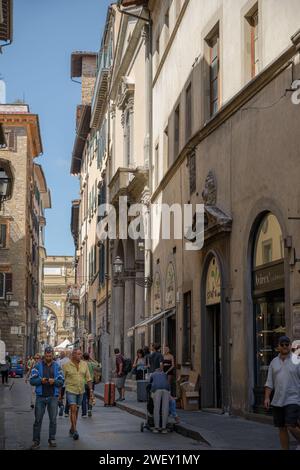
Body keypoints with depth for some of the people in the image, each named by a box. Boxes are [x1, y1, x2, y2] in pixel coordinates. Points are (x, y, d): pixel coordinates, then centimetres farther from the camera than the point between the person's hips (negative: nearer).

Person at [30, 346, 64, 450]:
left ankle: (52, 439, 14)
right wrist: (41, 380, -20)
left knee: (53, 419, 4)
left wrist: (54, 381, -17)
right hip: (40, 396, -1)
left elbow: (61, 382, 4)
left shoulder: (57, 367, 8)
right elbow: (32, 380, -2)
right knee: (38, 419, -1)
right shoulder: (38, 366, 3)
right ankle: (36, 440, 5)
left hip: (53, 396, 1)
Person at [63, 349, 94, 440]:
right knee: (73, 409, -15)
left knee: (76, 411, 12)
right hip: (70, 390, -4)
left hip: (80, 391, 4)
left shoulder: (84, 364, 2)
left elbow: (88, 378, 6)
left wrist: (91, 390, 0)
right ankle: (75, 431, -16)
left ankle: (72, 429, 26)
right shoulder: (66, 365, -7)